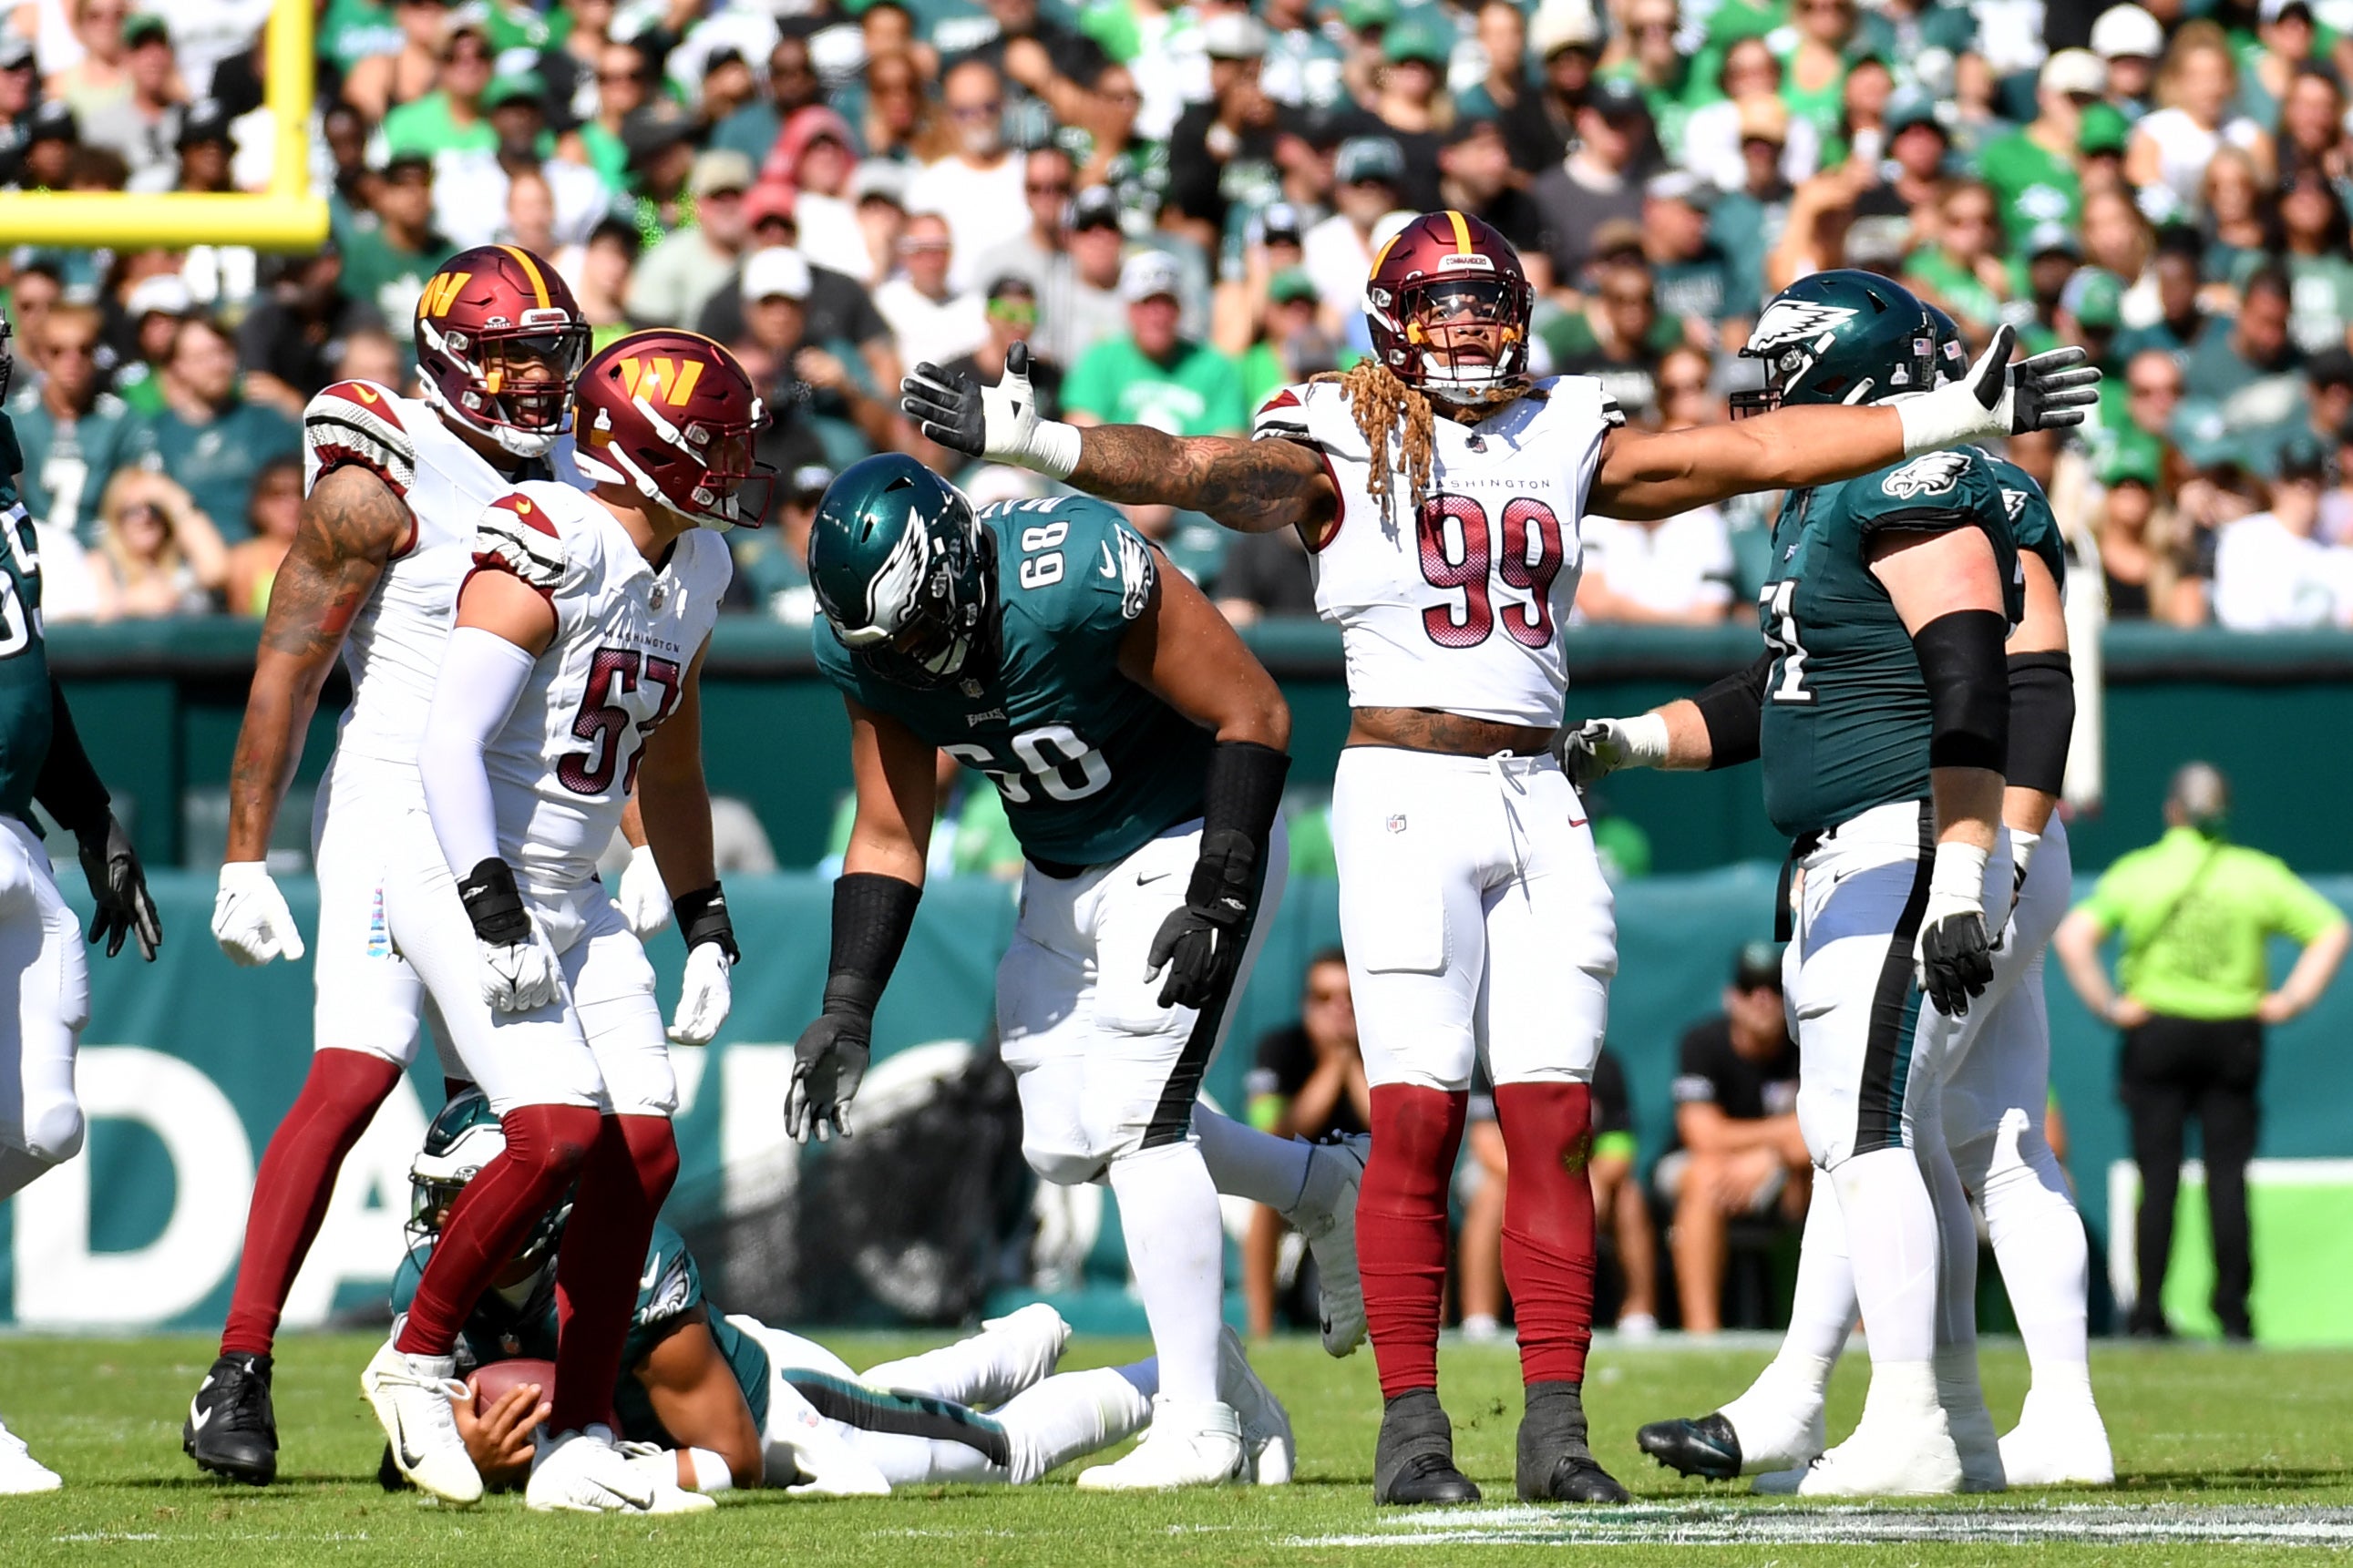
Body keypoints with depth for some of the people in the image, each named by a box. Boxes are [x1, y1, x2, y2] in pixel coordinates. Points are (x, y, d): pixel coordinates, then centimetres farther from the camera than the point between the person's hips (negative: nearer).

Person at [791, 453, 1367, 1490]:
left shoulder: (1078, 580, -32)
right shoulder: (868, 649, -10)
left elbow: (1255, 717, -23)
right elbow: (889, 839, 0)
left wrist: (1218, 903, -25)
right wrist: (847, 1011, -8)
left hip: (1186, 847, -8)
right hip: (1063, 877, 8)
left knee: (1133, 1113, -16)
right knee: (1063, 1141, 7)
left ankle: (1197, 1426, -10)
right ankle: (1323, 1189, 29)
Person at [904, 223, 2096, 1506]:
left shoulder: (1564, 439, 15)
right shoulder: (1339, 446, 2)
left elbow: (1755, 450, 16)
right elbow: (1190, 471, -12)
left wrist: (1956, 416, 15)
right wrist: (1025, 441, -29)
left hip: (1538, 802, 4)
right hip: (1406, 792, -4)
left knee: (1552, 1119, -1)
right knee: (1416, 1118, -8)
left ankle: (1556, 1429, 2)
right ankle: (1410, 1426, -4)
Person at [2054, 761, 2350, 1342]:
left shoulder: (2135, 872, -2)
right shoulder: (2258, 874, 0)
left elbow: (2072, 936, -13)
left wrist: (2107, 1005, -7)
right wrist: (2290, 999, 0)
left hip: (2157, 1033, -1)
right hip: (2234, 1035, 1)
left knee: (2157, 1177, 3)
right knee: (2228, 1177, 3)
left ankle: (2149, 1311, 0)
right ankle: (2232, 1311, 1)